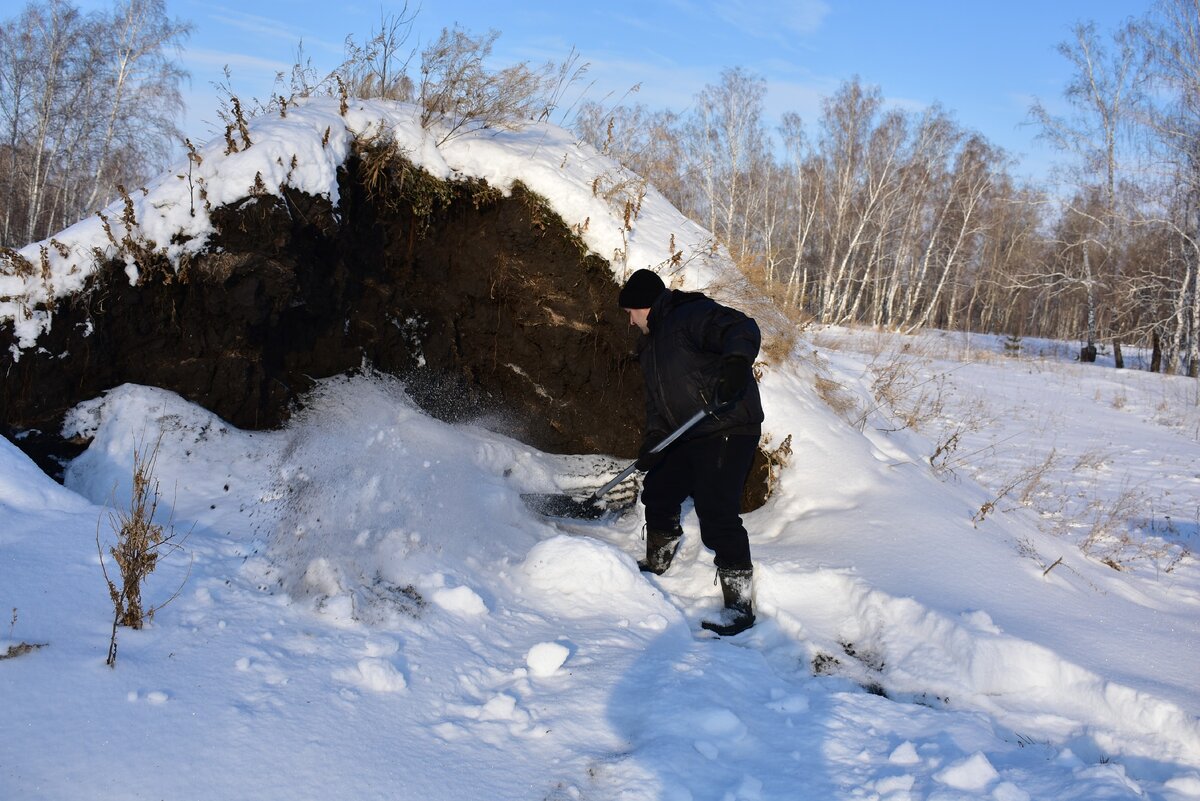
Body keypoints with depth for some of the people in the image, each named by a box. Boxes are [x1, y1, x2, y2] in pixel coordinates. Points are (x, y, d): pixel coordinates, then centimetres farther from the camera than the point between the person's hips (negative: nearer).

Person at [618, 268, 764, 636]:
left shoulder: (693, 315, -13)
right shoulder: (650, 343, 19)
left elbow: (744, 329, -28)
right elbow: (657, 399, 21)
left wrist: (735, 364, -48)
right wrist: (652, 442, 9)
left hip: (728, 431, -10)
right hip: (687, 437, 10)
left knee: (717, 514, -16)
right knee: (658, 492, 20)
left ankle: (740, 605, -9)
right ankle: (655, 565, 43)